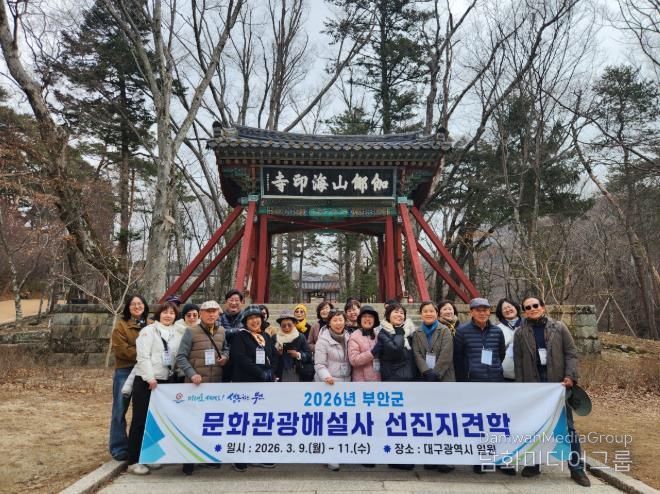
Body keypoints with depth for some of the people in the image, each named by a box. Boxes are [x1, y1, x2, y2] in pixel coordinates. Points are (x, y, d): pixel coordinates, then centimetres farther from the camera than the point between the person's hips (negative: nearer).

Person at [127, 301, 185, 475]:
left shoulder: (179, 334, 10)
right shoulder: (148, 330, -3)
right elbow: (143, 356, -11)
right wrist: (150, 378, -17)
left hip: (166, 381, 5)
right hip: (146, 381, -5)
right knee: (140, 420, 1)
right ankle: (134, 461, 9)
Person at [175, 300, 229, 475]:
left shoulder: (221, 331, 9)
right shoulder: (191, 332, -7)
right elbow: (181, 357, -9)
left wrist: (225, 357, 0)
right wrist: (192, 374, -21)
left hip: (217, 384, 5)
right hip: (196, 385, -5)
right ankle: (189, 460, 15)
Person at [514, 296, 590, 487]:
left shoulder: (559, 327, 1)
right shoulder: (520, 332, 2)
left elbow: (571, 353, -1)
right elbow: (518, 361, 1)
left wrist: (570, 376, -13)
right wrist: (521, 386, -3)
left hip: (558, 384, -1)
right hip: (532, 386, 1)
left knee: (567, 425, 7)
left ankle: (576, 467, 18)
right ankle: (534, 464, 23)